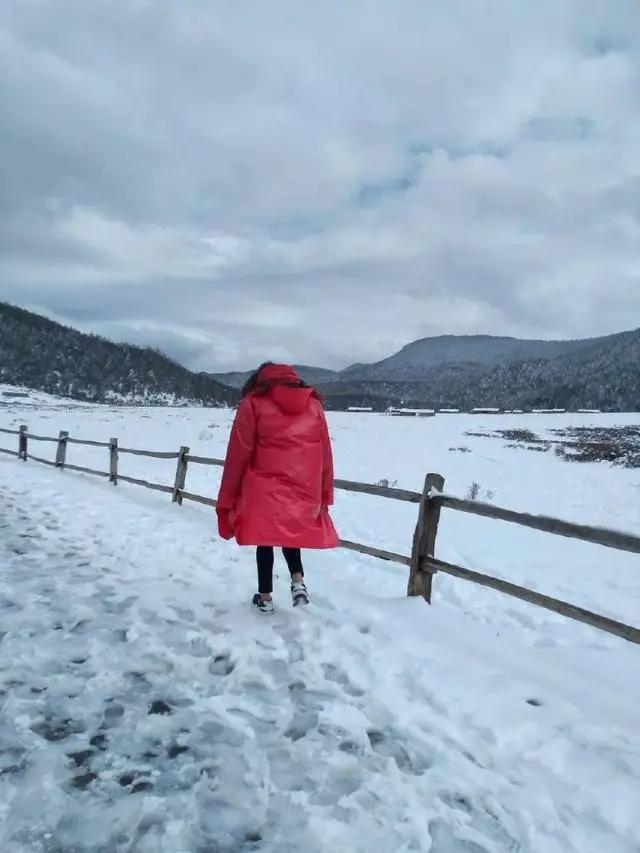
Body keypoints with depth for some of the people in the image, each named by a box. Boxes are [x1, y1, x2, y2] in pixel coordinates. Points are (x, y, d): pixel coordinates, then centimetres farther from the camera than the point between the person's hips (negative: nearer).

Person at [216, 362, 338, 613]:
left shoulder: (253, 403, 1)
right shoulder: (314, 405, 9)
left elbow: (238, 455, -1)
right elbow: (325, 454, 8)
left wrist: (227, 499, 5)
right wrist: (324, 495, 14)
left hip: (264, 490, -3)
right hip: (304, 490, 3)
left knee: (265, 540, 13)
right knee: (290, 531, 26)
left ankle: (265, 597, 22)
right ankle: (298, 580, 10)